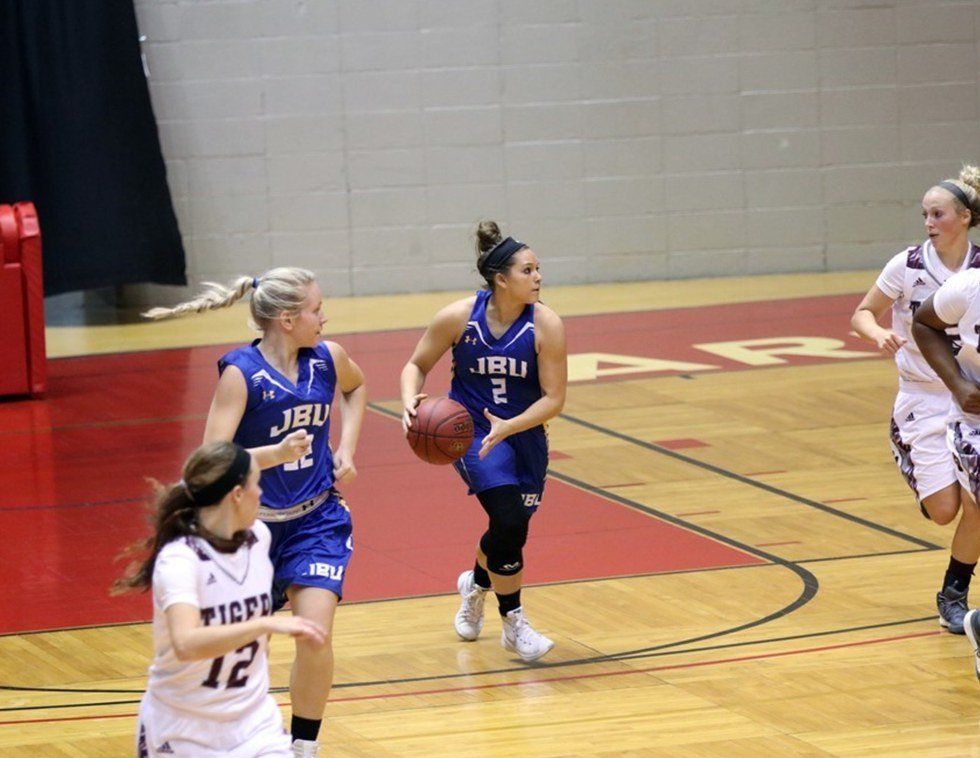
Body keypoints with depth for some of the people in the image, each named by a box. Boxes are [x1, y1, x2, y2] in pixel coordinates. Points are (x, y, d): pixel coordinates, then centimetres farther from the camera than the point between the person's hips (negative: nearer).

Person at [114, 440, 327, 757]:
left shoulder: (258, 537, -3)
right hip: (182, 728, -4)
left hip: (252, 719, 5)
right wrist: (269, 624, -44)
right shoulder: (179, 559, -23)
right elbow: (185, 644, -38)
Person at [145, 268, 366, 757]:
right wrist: (278, 453, -38)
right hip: (254, 524, -2)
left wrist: (347, 447, 7)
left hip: (315, 518, 3)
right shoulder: (241, 373, -19)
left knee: (314, 633, -15)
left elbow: (355, 387, 21)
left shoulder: (328, 359, -5)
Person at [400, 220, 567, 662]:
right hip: (471, 430, -3)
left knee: (512, 528, 14)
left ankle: (476, 583, 51)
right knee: (508, 518, -21)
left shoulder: (546, 325, -17)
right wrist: (411, 402, -24)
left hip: (525, 433, 3)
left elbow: (553, 398, -16)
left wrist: (507, 427, -30)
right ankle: (513, 624, -3)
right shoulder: (460, 317, -16)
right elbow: (417, 365, -3)